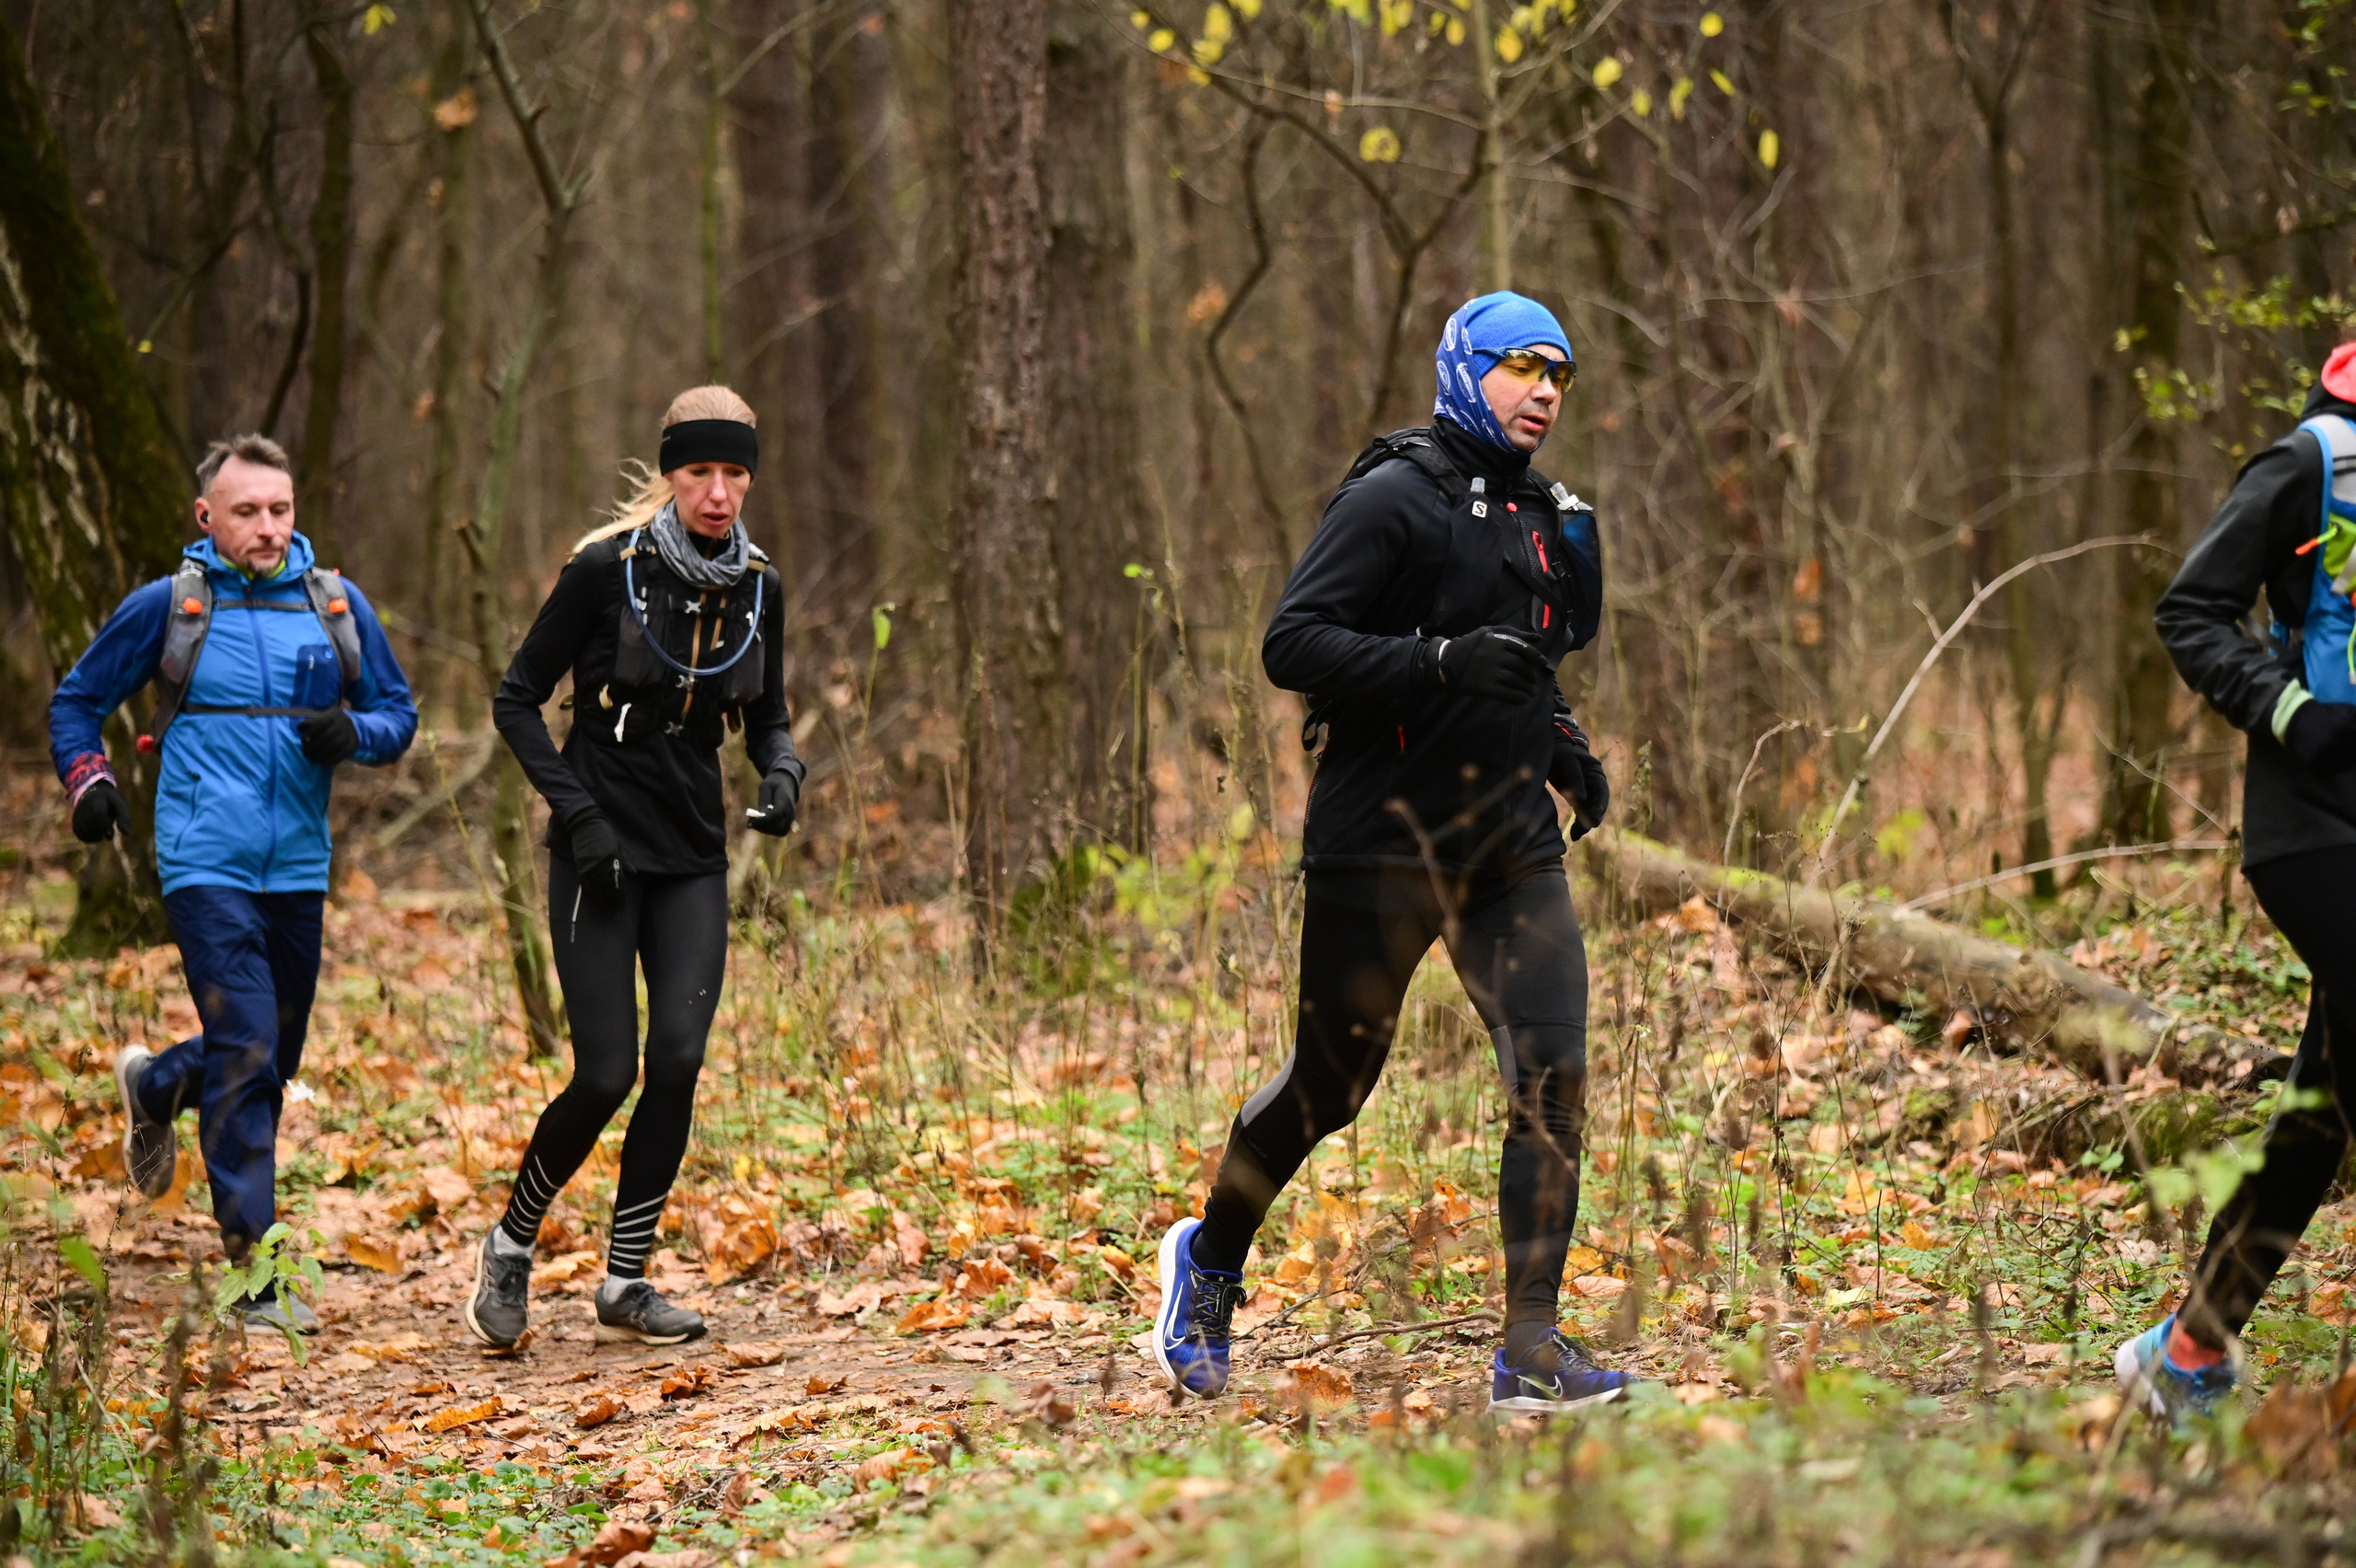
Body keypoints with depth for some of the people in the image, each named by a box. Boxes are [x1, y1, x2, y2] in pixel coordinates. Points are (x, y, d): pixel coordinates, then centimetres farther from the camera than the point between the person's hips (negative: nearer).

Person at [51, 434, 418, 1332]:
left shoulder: (336, 605, 7)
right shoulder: (166, 606, -1)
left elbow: (398, 715, 13)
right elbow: (78, 701, 11)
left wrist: (350, 733, -9)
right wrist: (88, 782, -5)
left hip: (298, 865, 5)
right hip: (206, 863, -5)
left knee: (275, 1056, 16)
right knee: (246, 1055, -13)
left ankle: (155, 1088, 49)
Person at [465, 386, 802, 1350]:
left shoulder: (756, 589, 4)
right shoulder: (606, 569, -10)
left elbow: (766, 716, 17)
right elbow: (516, 700, -4)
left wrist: (783, 772, -6)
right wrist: (577, 812, -14)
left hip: (693, 858, 4)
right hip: (601, 852, -4)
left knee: (678, 1059, -11)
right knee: (607, 1074, -9)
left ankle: (625, 1281, 2)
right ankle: (511, 1246, 16)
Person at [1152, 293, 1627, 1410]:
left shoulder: (1543, 518, 16)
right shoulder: (1393, 499, -9)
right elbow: (1292, 645, -17)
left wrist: (1564, 752, 13)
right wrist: (1442, 662, -26)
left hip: (1511, 848, 6)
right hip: (1382, 846, -6)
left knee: (1554, 1080, -8)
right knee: (1331, 1086, 6)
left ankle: (1532, 1351, -4)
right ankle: (1208, 1260, 32)